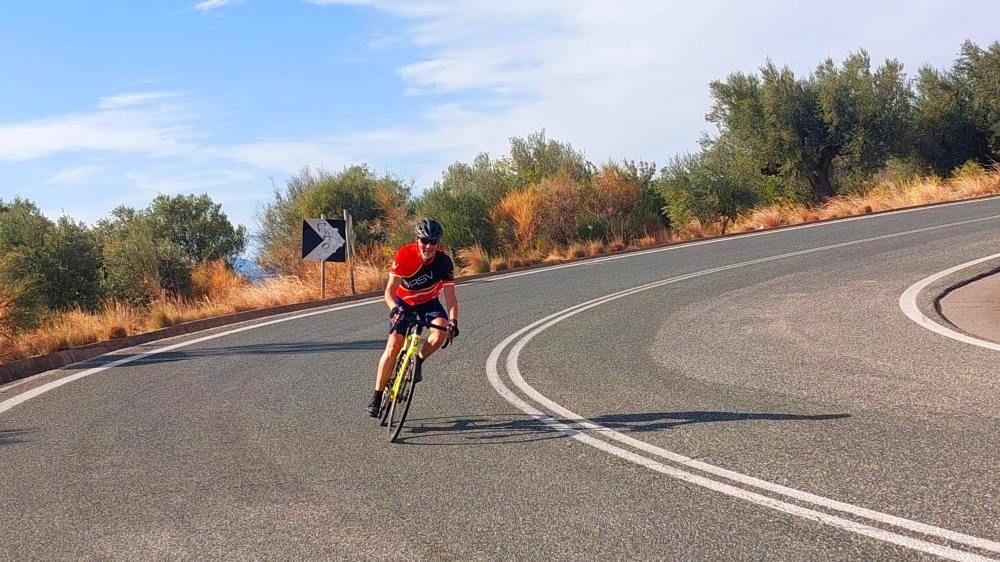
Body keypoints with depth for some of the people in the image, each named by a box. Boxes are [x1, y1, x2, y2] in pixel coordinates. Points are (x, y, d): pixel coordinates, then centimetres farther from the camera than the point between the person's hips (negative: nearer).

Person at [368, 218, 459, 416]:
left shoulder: (444, 262, -23)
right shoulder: (404, 254, -27)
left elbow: (450, 298, -24)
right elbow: (389, 291, -30)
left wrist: (453, 322, -40)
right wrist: (395, 309, -49)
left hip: (428, 303, 1)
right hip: (403, 303, -1)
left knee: (441, 331, -29)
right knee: (393, 346, -14)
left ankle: (418, 360, -2)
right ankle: (377, 397, -6)